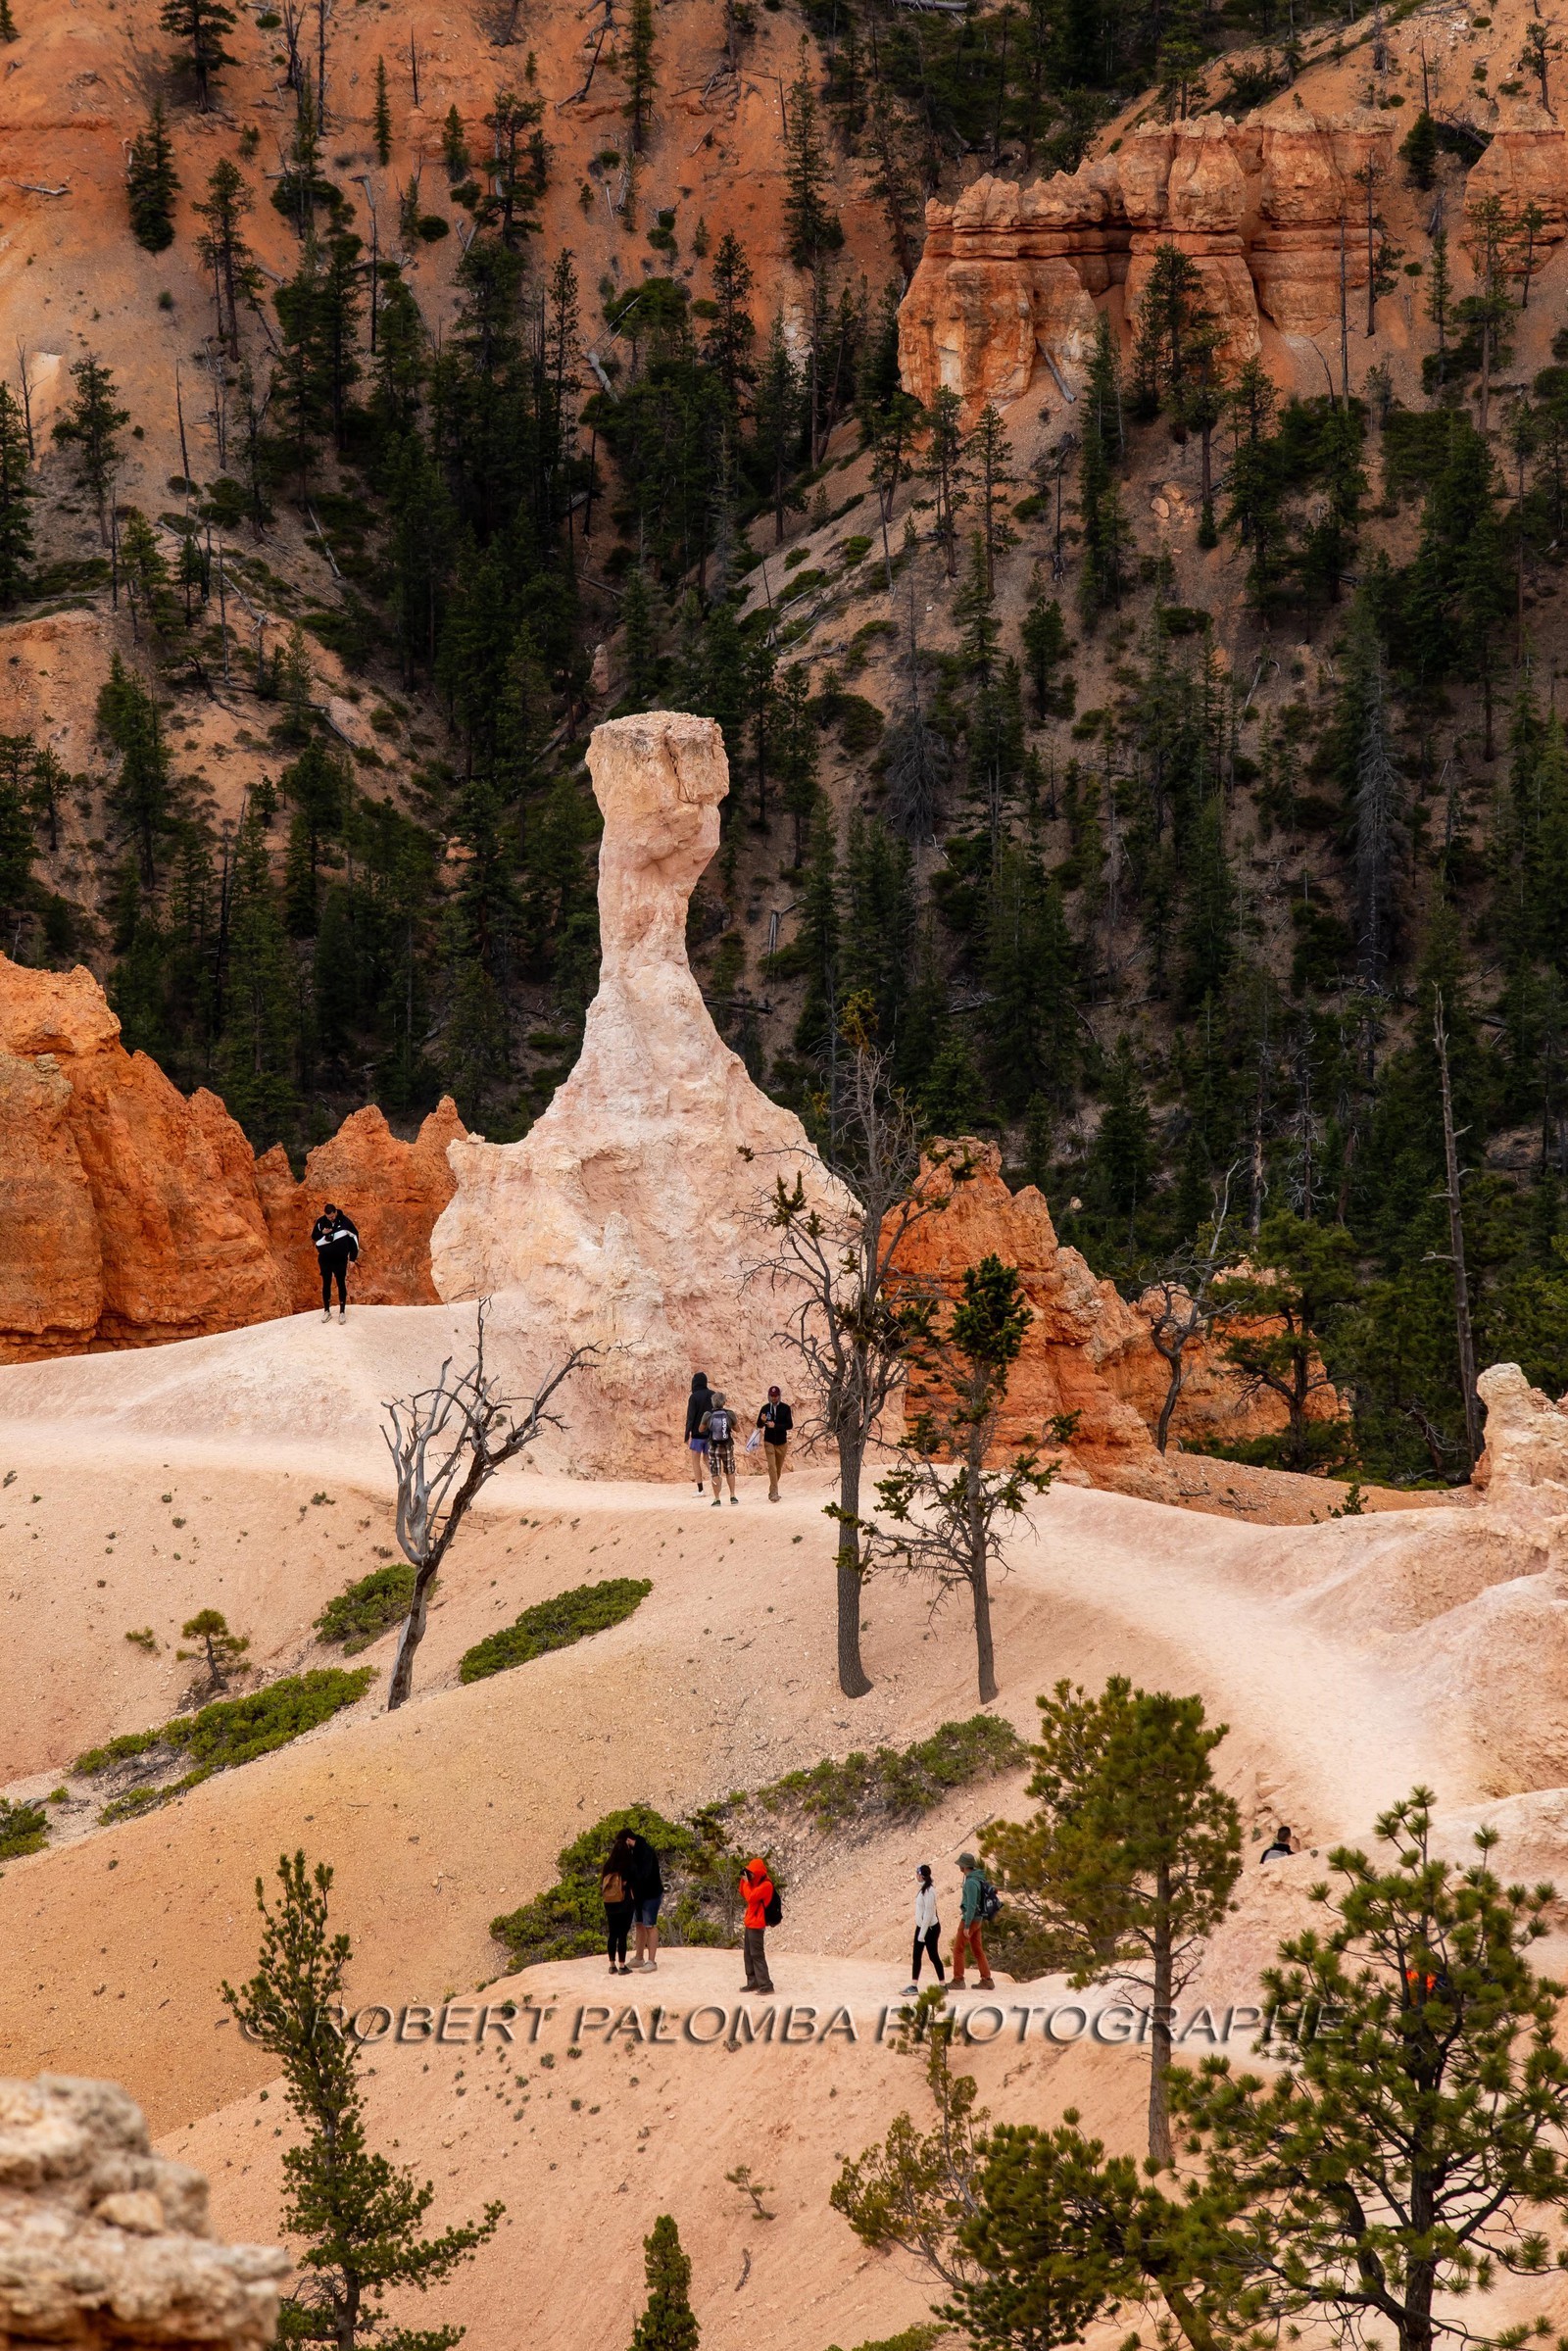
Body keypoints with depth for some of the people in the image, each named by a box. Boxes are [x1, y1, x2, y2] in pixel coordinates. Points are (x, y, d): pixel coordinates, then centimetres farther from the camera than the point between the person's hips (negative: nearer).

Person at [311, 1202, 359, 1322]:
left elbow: (354, 1238, -3)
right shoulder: (320, 1221, -5)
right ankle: (326, 1311, 20)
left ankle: (342, 1312, 12)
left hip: (340, 1259, -2)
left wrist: (352, 1258, -4)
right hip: (325, 1259, 2)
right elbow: (314, 1236, 6)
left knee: (341, 1284, 4)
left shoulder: (345, 1222, -11)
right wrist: (322, 1233, -18)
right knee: (326, 1284, 9)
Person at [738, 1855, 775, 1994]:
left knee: (757, 1954, -10)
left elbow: (750, 1897, -24)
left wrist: (746, 1882, -12)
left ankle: (766, 1985, -10)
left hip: (756, 1924, -10)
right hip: (750, 1922, 10)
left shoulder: (766, 1885, -17)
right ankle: (753, 1982, 16)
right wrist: (743, 1880, 6)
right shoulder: (756, 1882, 12)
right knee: (748, 1954, 12)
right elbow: (744, 1895, 19)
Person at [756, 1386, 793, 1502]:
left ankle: (773, 1491, 24)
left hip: (781, 1442, 1)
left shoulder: (785, 1408, -2)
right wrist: (762, 1421, -19)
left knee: (779, 1468, 9)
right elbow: (759, 1425, 5)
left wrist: (775, 1425, -20)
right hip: (769, 1442, -1)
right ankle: (774, 1493, -17)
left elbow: (790, 1425, -8)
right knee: (772, 1467, -13)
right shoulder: (765, 1408, 0)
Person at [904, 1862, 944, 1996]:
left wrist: (922, 1933, -20)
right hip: (921, 1926, 9)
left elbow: (928, 1913, -22)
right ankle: (913, 1985, 14)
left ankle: (943, 1985, 9)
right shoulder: (922, 1889, 7)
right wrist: (920, 1931, 13)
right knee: (916, 1956, 10)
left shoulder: (929, 1891, -21)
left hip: (930, 1928, -9)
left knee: (933, 1956, 0)